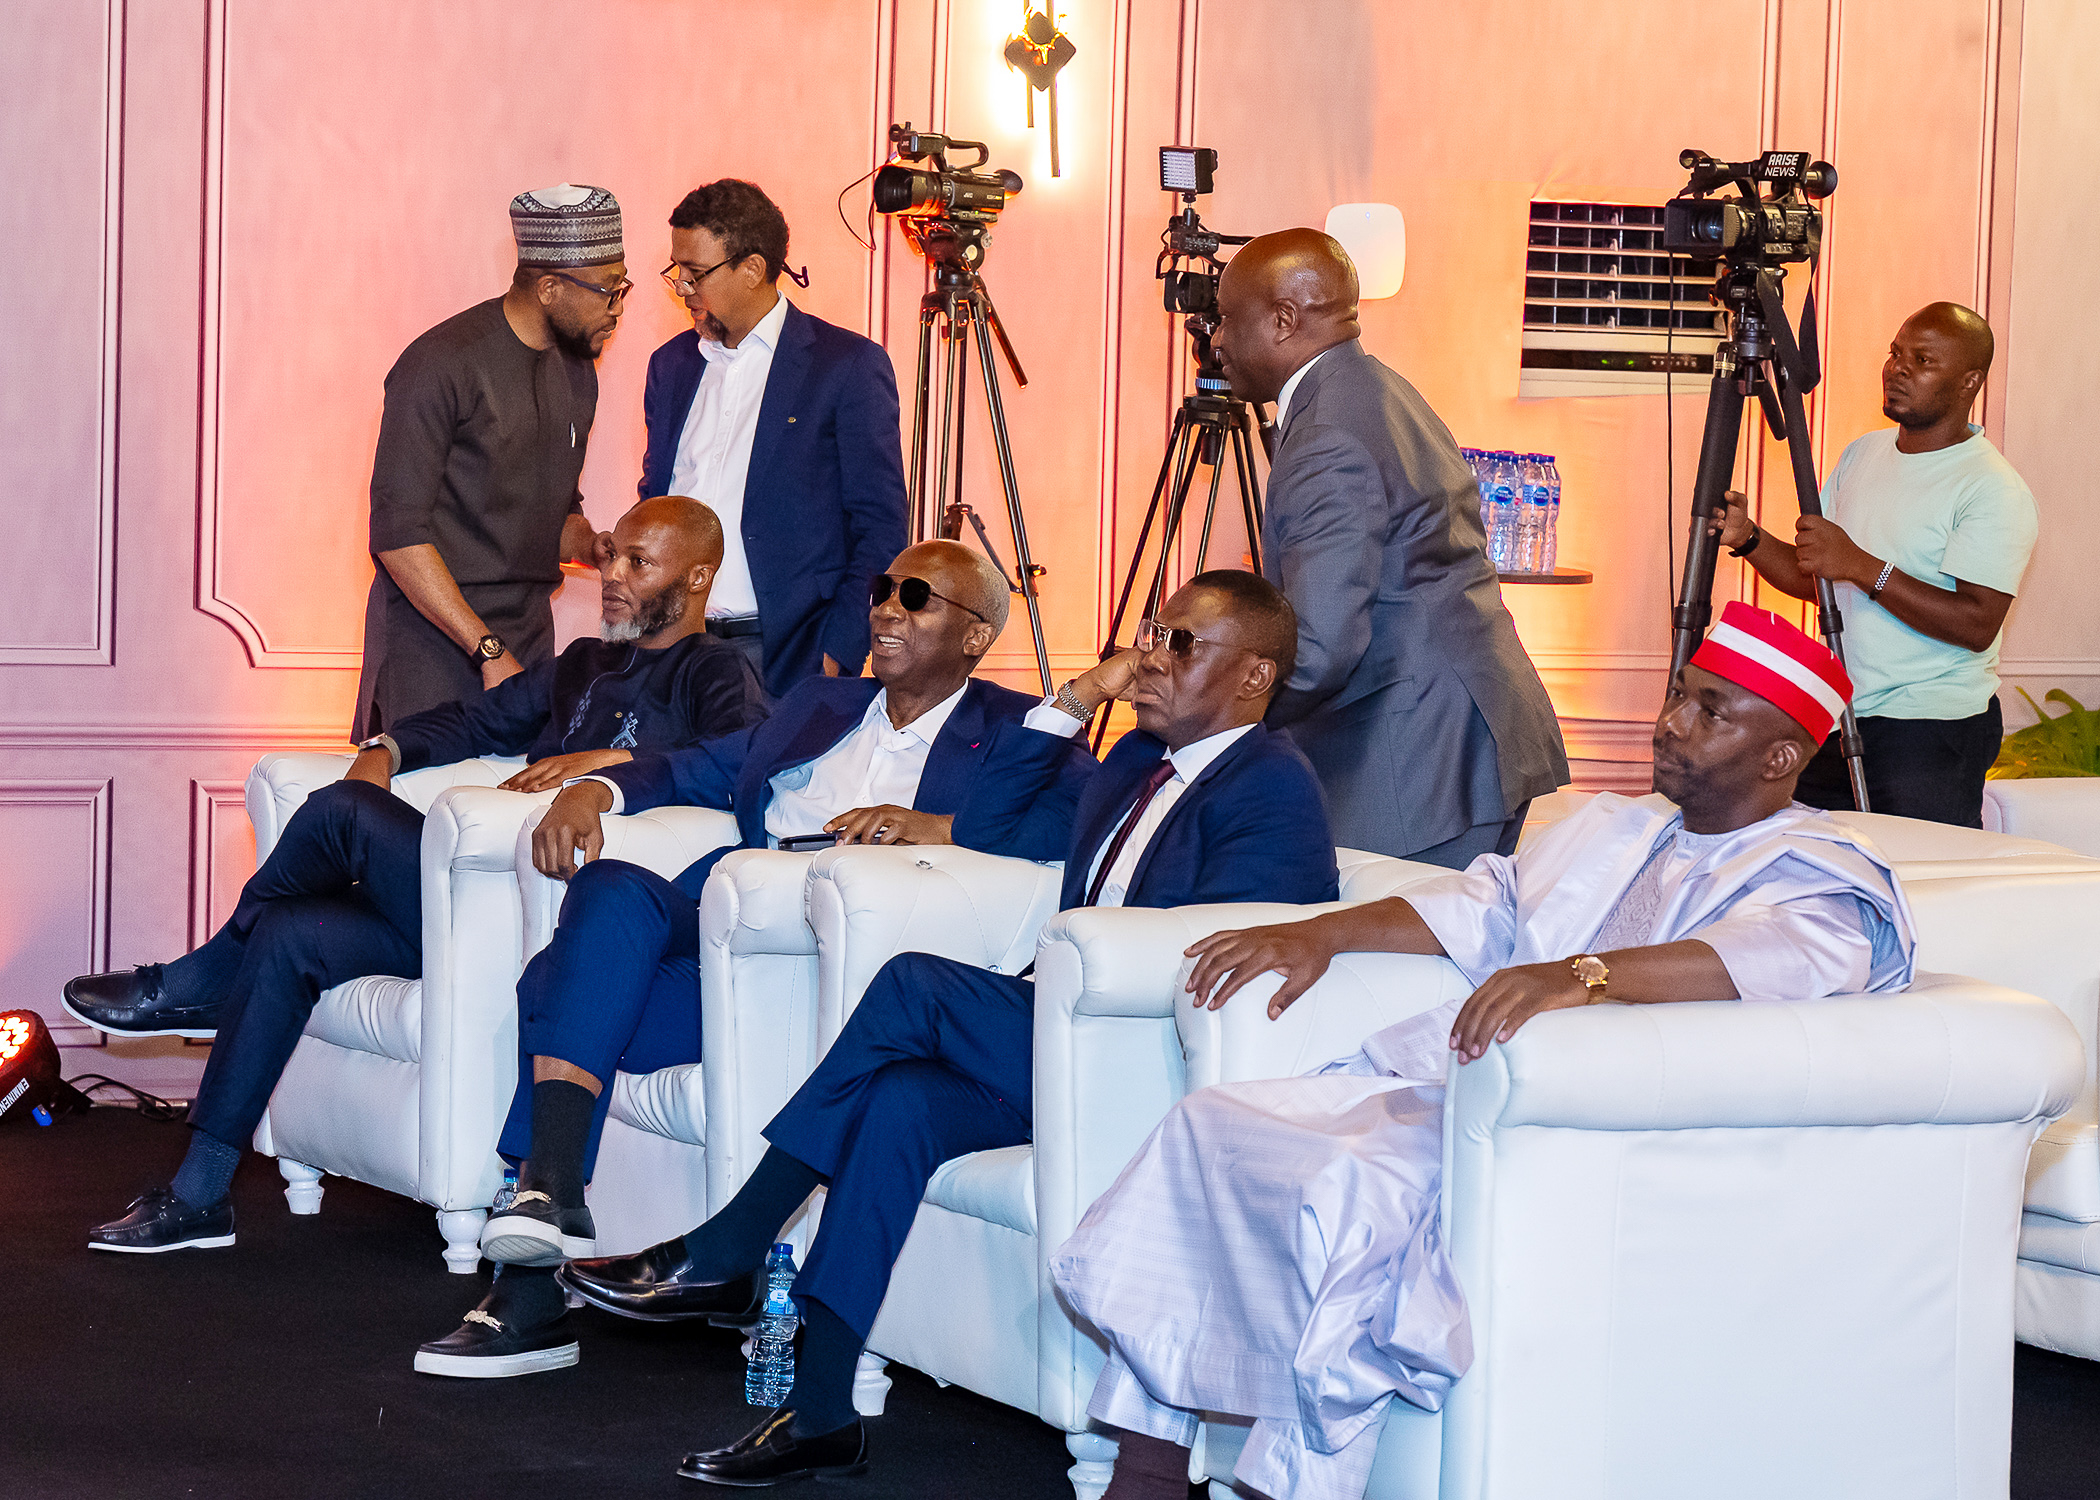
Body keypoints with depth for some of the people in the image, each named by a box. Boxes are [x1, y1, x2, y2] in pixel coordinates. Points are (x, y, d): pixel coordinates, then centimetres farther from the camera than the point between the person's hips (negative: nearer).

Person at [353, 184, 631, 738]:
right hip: (433, 643, -7)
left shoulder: (576, 372, 11)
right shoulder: (442, 365, -13)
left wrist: (590, 546, 0)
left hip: (529, 637, 7)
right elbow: (397, 533, -17)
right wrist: (489, 651, -20)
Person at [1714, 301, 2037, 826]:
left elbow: (1978, 624, -22)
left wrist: (1861, 566, -24)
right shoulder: (1863, 453, 12)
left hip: (1934, 731, -7)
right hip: (1837, 718, 7)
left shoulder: (1995, 492, -13)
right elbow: (1814, 580, 16)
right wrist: (1748, 538, -3)